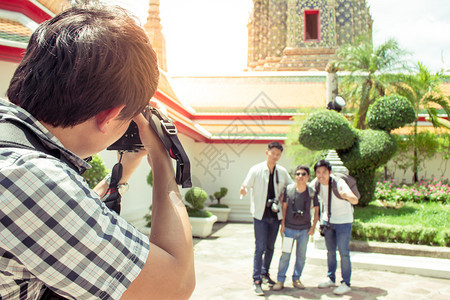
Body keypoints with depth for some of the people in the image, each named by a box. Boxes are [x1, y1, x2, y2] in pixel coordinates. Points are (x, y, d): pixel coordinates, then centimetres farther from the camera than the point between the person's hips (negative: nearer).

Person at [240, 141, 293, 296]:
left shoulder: (282, 172, 5)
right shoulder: (256, 170, -5)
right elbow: (246, 186, -8)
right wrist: (243, 190, -26)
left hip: (275, 215, 4)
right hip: (260, 214, -4)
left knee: (270, 247, 14)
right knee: (260, 247, -5)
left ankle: (265, 273, 32)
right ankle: (256, 280, 3)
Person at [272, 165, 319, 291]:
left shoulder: (311, 192, -6)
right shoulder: (289, 189, -7)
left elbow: (316, 209, 6)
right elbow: (284, 207, 2)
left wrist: (313, 226, 1)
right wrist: (282, 224, 0)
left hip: (304, 230, 1)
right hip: (289, 228, -1)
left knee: (301, 256, 10)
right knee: (285, 255, 0)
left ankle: (296, 279, 25)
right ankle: (280, 280, 10)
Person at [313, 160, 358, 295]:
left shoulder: (339, 183, -28)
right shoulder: (316, 184, -13)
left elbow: (355, 201, -41)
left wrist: (346, 195, -64)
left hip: (343, 220, -5)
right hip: (328, 220, 5)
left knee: (343, 252, -5)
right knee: (330, 251, 15)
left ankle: (346, 283, 6)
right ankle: (331, 279, 29)